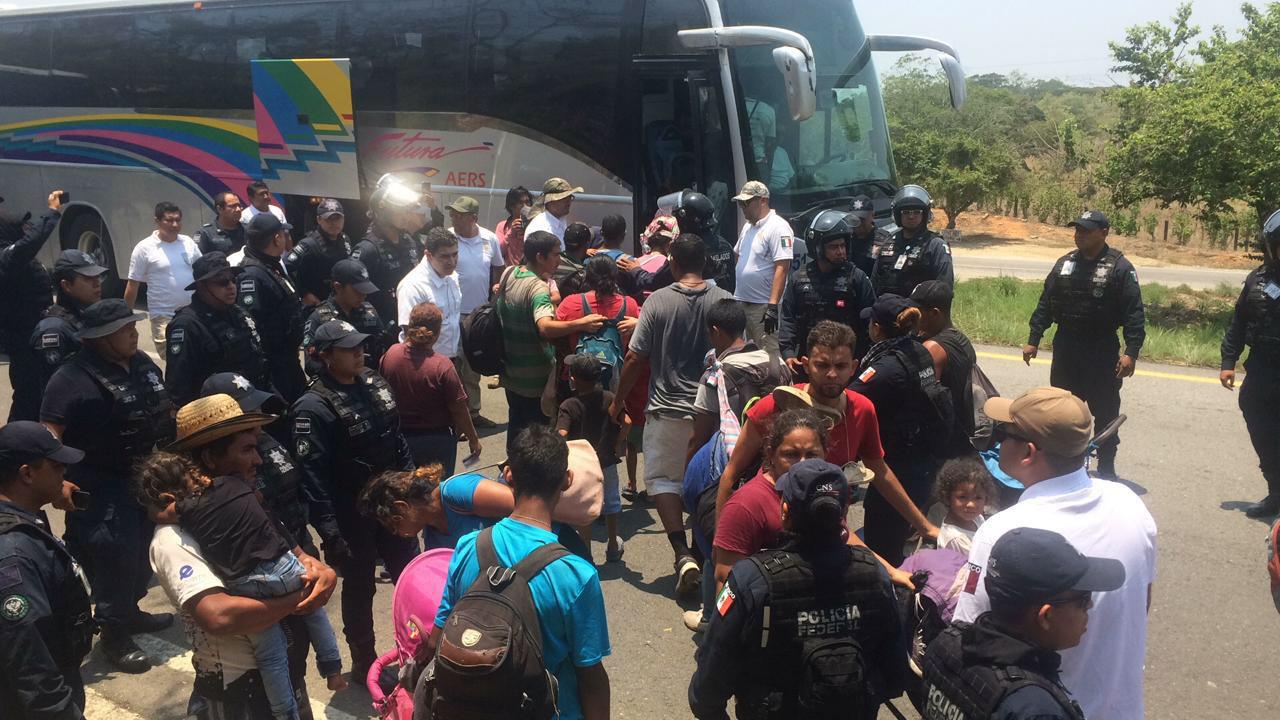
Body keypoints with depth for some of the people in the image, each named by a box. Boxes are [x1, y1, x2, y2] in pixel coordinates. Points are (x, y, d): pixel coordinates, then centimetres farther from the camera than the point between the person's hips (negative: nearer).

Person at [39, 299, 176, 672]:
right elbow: (49, 436, -23)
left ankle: (131, 610, 41)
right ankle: (114, 634, 16)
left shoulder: (143, 364, 4)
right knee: (114, 556, -2)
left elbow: (166, 410, 17)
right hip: (104, 487, -8)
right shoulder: (73, 379, -20)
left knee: (143, 547, 20)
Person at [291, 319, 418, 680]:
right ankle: (364, 663, 32)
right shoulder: (314, 407, -20)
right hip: (352, 516, -6)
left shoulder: (373, 383, 1)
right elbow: (313, 478, -23)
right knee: (359, 589, 12)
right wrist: (330, 535, -24)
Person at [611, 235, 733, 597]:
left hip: (667, 409, -2)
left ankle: (683, 554, -7)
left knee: (662, 478, 9)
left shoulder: (658, 301, -9)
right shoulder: (724, 301, -5)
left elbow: (635, 358, -9)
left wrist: (617, 401, 5)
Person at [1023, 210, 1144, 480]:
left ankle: (1106, 471, 16)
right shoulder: (1065, 263, 7)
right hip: (1065, 349, 5)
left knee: (1105, 412, 4)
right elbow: (1045, 304, 11)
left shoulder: (1120, 268, -8)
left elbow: (1134, 314, -12)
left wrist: (1131, 352, -20)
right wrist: (1033, 340, 9)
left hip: (1102, 353, -4)